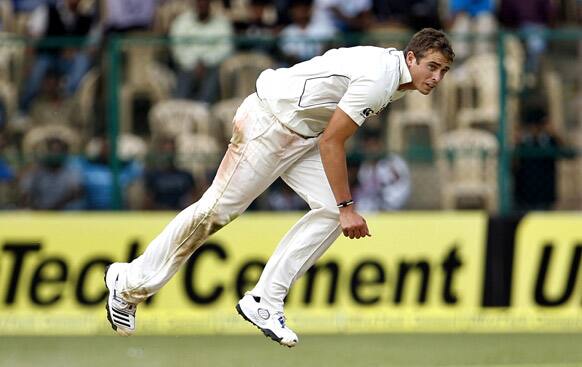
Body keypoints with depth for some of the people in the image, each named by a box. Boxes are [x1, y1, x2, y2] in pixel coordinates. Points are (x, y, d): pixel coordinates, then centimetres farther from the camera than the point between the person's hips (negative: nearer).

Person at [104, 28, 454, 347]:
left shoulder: (392, 67, 5)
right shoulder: (378, 80, -26)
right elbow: (331, 142, -23)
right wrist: (347, 207, -19)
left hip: (300, 134, 9)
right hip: (267, 124, -9)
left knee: (332, 211, -5)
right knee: (217, 209, -5)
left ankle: (264, 302, -1)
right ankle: (130, 283, 8)